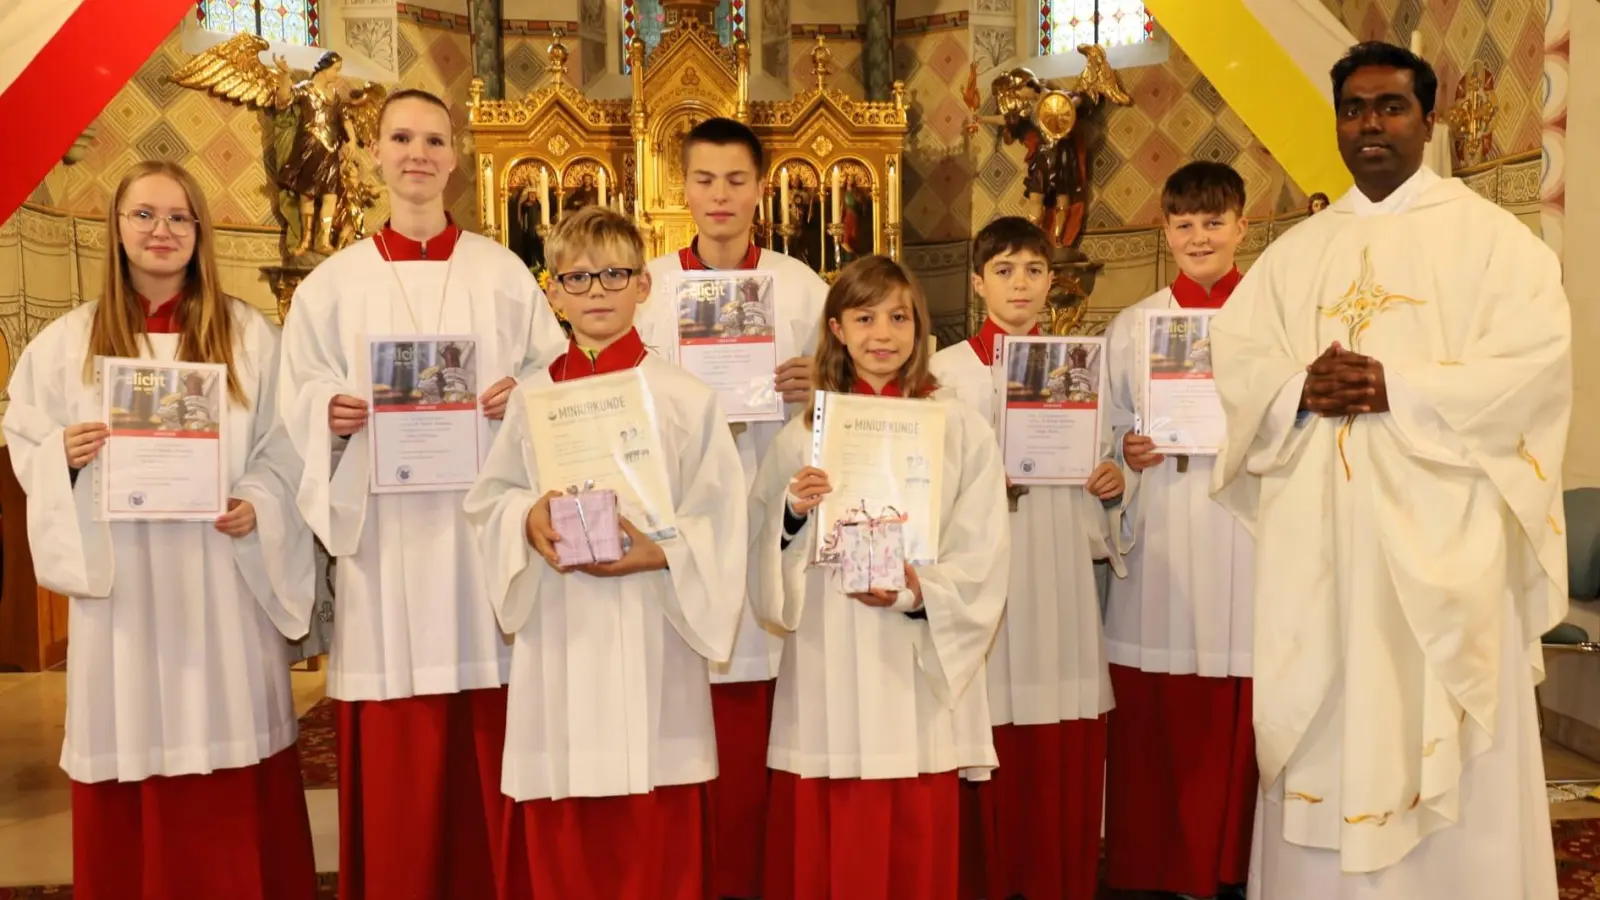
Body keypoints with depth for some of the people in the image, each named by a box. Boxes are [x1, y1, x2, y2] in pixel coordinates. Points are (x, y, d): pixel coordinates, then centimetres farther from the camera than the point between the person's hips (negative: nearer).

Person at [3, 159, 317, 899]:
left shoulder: (248, 335, 5)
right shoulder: (66, 342, 7)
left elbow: (288, 446, 4)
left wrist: (258, 506, -13)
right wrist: (63, 454, -12)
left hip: (222, 579, -1)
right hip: (119, 579, 1)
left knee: (232, 761, 4)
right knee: (131, 748, 6)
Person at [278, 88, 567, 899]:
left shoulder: (502, 273, 7)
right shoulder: (334, 283, 7)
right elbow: (299, 405, 7)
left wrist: (519, 396, -11)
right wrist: (334, 413, -13)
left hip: (483, 524, 0)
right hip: (386, 532, 0)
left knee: (492, 739, 3)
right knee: (396, 757, 2)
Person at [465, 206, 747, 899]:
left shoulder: (686, 398, -2)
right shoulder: (531, 399, 8)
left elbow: (719, 522, -4)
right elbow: (488, 498, 12)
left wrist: (657, 552, -19)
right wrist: (529, 519, -8)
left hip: (650, 636, -3)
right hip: (557, 635, 3)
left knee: (655, 840, 4)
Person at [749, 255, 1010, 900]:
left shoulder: (961, 431, 3)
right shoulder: (803, 434, 6)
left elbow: (985, 558, -2)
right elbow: (764, 561, 4)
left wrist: (920, 591, -17)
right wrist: (792, 514, -15)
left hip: (919, 674, -1)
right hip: (826, 679, 1)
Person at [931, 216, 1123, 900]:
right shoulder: (949, 368, 2)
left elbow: (1098, 458, 19)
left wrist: (1113, 478, -1)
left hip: (1062, 561, 3)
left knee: (1068, 743, 4)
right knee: (994, 734, -3)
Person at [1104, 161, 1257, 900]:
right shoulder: (1131, 326, 11)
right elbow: (1105, 438, 14)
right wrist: (1127, 454, -6)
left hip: (1251, 533, -1)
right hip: (1159, 539, 1)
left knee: (1242, 720, 0)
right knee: (1153, 719, 2)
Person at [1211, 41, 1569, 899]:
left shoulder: (1489, 235, 4)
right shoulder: (1296, 252, 15)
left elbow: (1535, 361, -9)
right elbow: (1234, 360, 6)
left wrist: (1395, 390, -17)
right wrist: (1299, 392, -14)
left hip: (1437, 537, -3)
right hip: (1317, 542, 3)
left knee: (1444, 757, 0)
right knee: (1321, 743, 6)